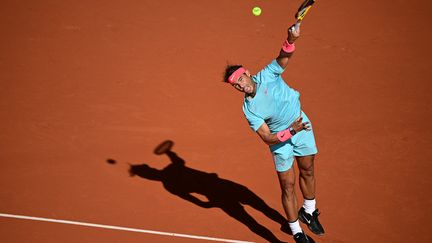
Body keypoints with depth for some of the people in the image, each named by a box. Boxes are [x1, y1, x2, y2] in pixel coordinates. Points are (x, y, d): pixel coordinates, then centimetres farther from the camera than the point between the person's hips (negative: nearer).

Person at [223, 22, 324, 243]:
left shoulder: (267, 75, -17)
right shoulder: (249, 109, -21)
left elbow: (284, 56, -31)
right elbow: (267, 138, -21)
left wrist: (291, 39, -51)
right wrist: (291, 131, -34)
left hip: (301, 125, 3)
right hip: (280, 139, -2)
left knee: (307, 171, 17)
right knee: (288, 185, -1)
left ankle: (309, 212, 42)